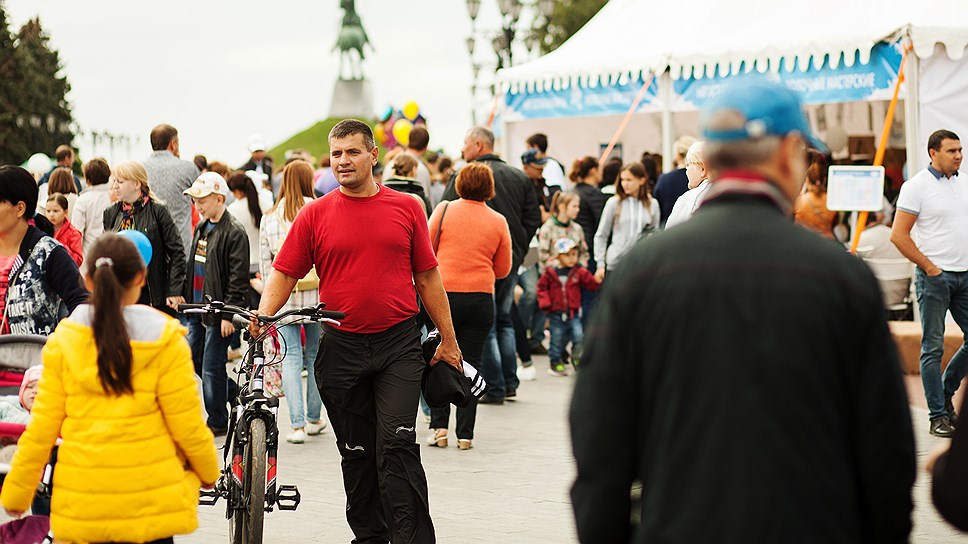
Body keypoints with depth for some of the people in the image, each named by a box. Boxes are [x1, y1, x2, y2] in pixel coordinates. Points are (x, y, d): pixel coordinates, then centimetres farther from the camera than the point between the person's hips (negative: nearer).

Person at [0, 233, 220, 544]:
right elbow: (186, 424, -5)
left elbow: (42, 427, -1)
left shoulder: (63, 342, -2)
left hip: (83, 505, 2)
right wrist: (208, 471, 13)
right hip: (150, 503, -1)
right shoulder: (164, 340, -7)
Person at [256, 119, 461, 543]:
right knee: (356, 452, 11)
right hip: (341, 347, 2)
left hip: (398, 346, -1)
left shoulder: (406, 208, 4)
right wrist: (263, 315, -15)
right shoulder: (315, 215, 3)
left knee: (397, 444, -11)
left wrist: (448, 340, 8)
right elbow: (284, 273, 3)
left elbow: (427, 277, 8)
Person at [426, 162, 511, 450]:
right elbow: (503, 269, 8)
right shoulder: (498, 221, 2)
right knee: (470, 364, 7)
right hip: (481, 296, 1)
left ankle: (438, 426, 3)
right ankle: (465, 434, 7)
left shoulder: (444, 210, -3)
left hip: (443, 294, -1)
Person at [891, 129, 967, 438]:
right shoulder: (917, 187, -7)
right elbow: (899, 236, -11)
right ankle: (938, 415, 2)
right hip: (935, 275, -6)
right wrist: (930, 268, -11)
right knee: (933, 348, -2)